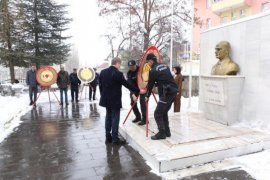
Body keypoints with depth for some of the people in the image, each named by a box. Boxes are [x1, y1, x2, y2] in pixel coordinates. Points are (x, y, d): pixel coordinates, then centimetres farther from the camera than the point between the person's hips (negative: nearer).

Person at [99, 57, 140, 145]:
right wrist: (138, 91, -8)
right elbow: (127, 84, -15)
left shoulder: (103, 72, 5)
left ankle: (108, 137, 23)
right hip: (115, 100, -7)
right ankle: (115, 138, 7)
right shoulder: (117, 73, -17)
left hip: (106, 99, 7)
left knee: (108, 117, 16)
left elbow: (100, 85, 10)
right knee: (115, 118, 1)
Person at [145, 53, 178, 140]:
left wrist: (147, 96, 15)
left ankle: (162, 133, 6)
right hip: (173, 91, 9)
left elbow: (150, 85, 1)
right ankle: (167, 131, 25)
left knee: (157, 113, 0)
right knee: (164, 112, 19)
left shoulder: (153, 71, -8)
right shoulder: (165, 66, 15)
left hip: (167, 93, -9)